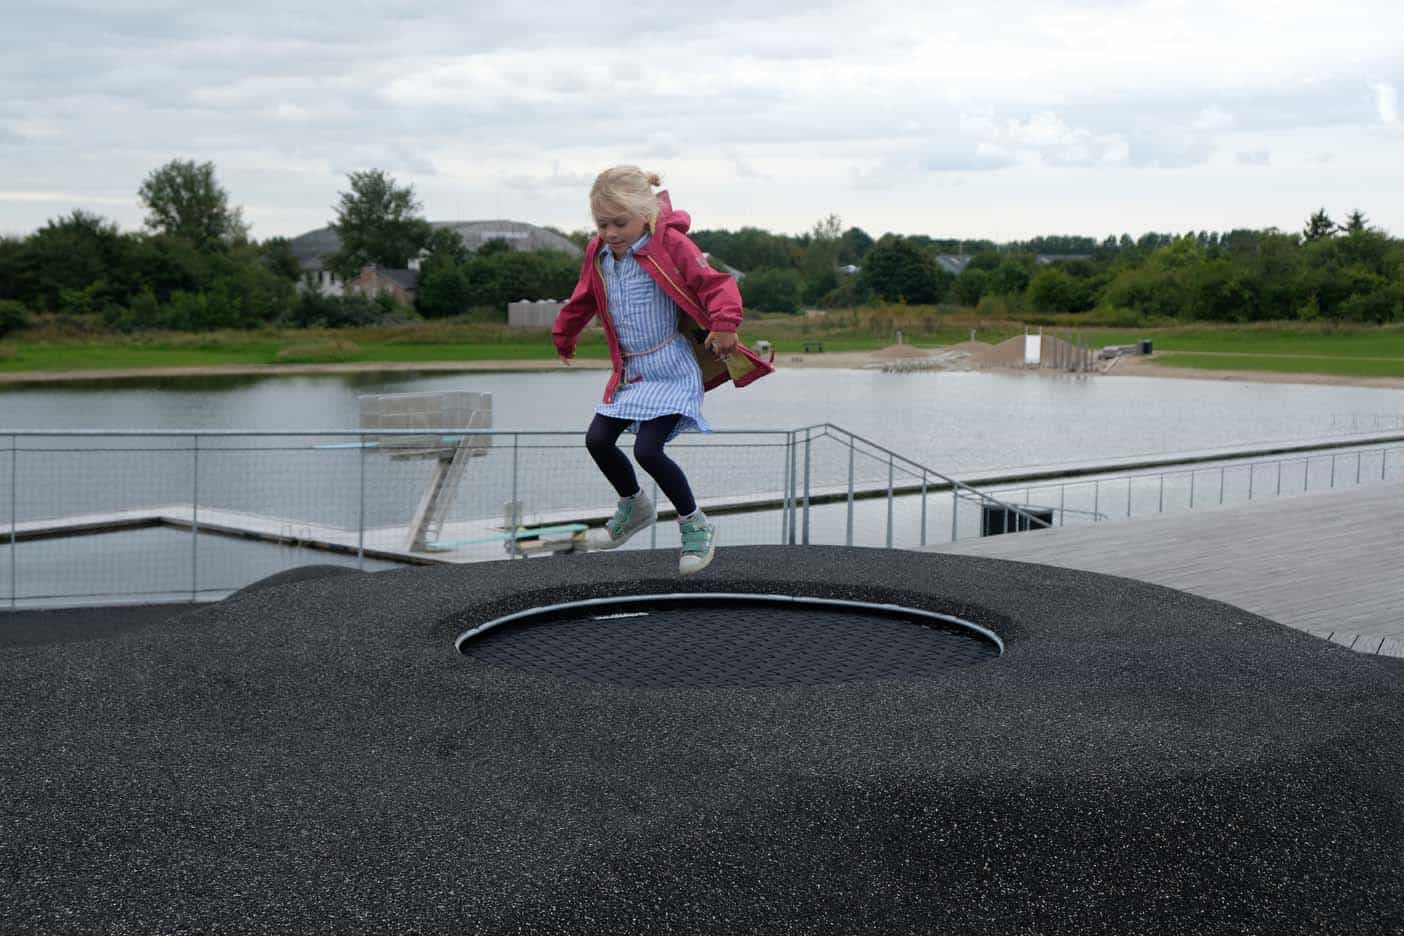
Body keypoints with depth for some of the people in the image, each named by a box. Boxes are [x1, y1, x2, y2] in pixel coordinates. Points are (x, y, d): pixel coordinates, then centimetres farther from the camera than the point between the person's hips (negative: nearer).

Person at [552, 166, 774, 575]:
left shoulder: (669, 244, -15)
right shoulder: (599, 254, 5)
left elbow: (715, 283, -21)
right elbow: (583, 300, 24)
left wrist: (725, 323, -38)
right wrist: (564, 337, 36)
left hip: (673, 368, -7)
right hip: (631, 370, 7)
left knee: (647, 449, -18)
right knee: (597, 440, 2)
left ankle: (696, 524, 3)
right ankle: (634, 506, 28)